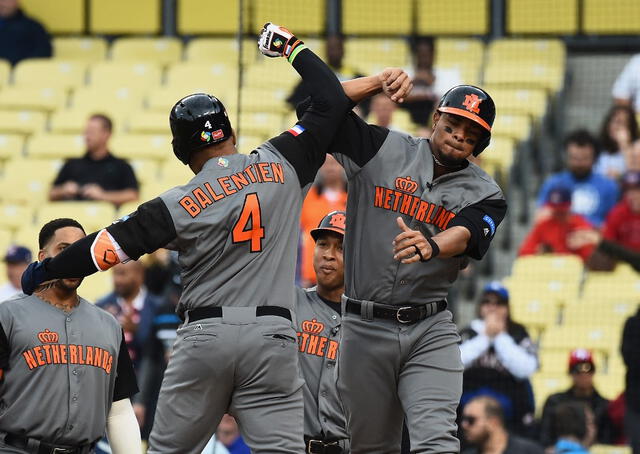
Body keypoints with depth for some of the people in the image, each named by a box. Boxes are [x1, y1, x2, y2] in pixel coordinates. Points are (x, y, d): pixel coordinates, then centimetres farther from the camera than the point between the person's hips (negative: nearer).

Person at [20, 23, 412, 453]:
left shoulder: (180, 205, 1)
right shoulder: (280, 166, 3)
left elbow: (110, 245, 2)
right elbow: (332, 102, 8)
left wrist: (45, 271, 15)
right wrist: (294, 47, 20)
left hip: (205, 337, -1)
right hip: (272, 337, 1)